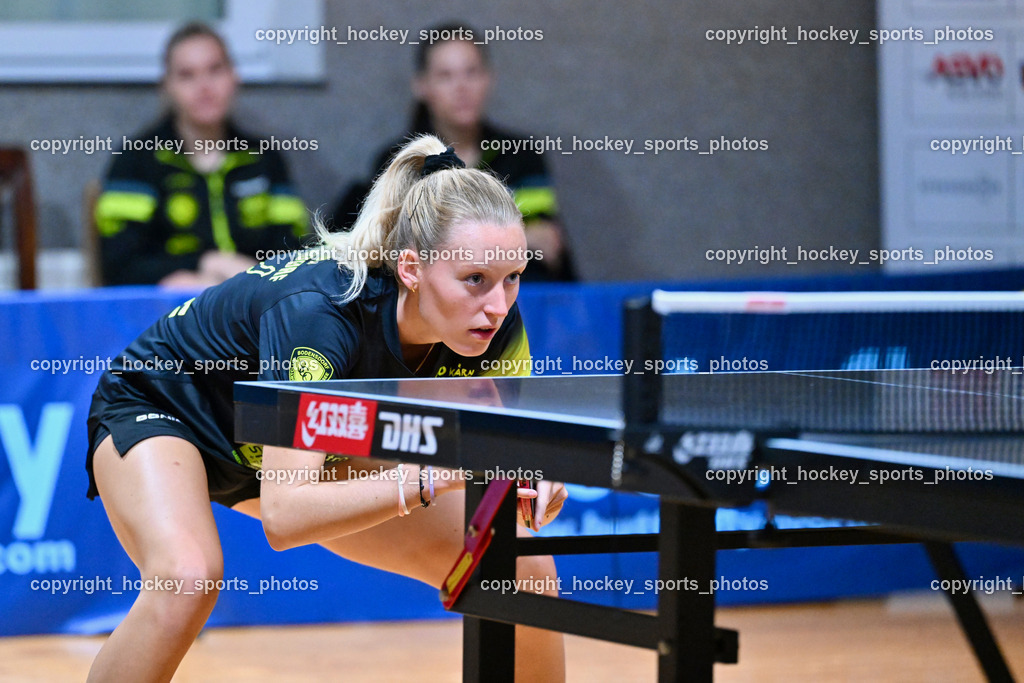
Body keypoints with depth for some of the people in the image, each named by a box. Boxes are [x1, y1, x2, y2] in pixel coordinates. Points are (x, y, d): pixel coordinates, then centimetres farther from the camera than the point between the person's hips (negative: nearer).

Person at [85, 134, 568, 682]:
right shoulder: (318, 313, -40)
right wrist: (430, 478, -55)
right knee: (186, 578, -38)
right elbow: (283, 517, -45)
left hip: (308, 441, 6)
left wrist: (531, 477, -34)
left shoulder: (494, 323, -23)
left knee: (523, 568, -6)